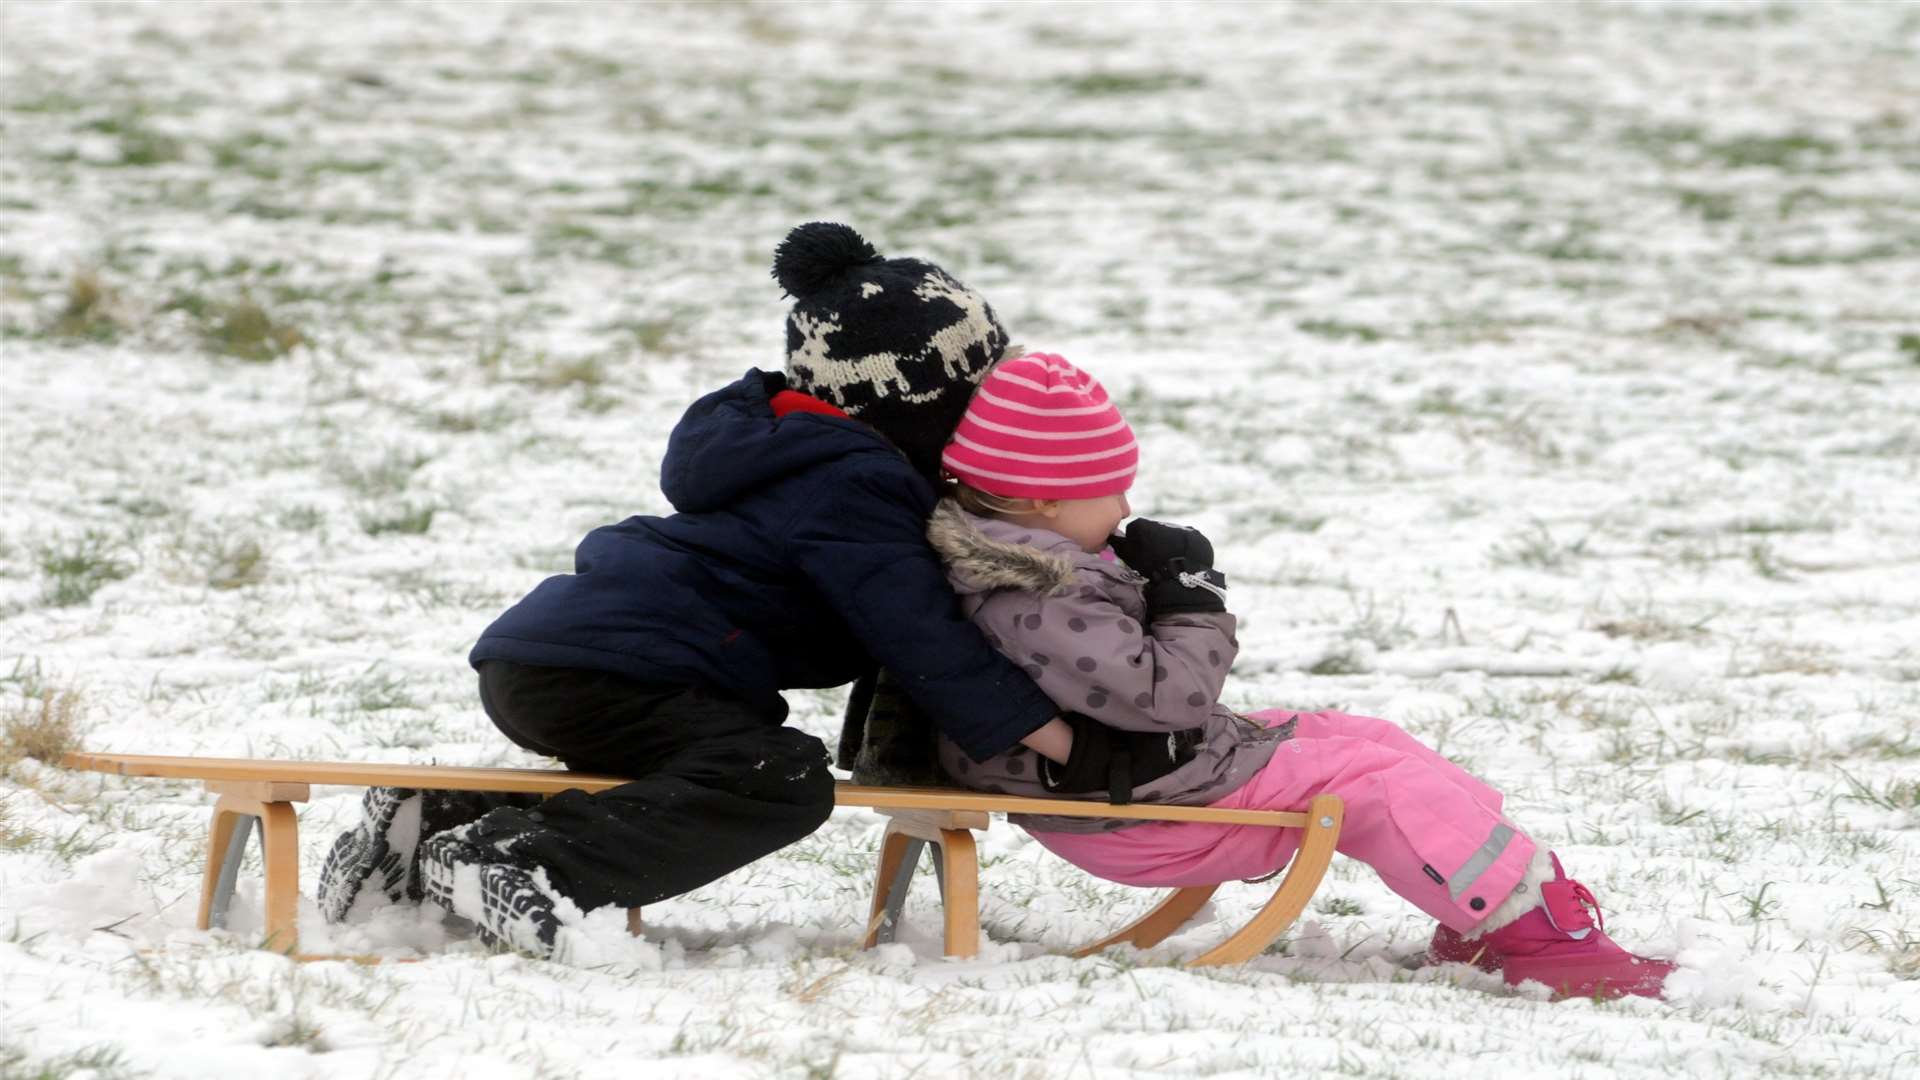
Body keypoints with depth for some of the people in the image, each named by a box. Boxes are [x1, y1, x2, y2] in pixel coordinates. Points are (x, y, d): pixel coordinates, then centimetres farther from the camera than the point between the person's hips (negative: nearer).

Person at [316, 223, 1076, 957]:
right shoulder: (850, 489, -8)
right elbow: (920, 635, -13)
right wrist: (1034, 727, -9)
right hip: (594, 674, -11)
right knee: (780, 781, -27)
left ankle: (441, 820, 17)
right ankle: (508, 869, -34)